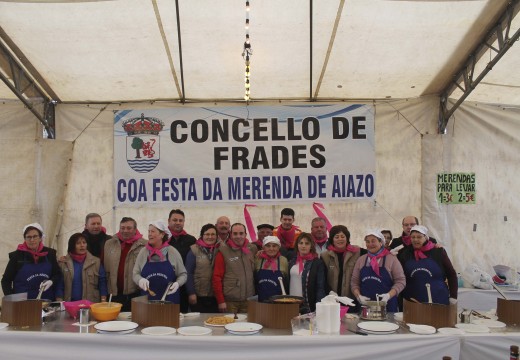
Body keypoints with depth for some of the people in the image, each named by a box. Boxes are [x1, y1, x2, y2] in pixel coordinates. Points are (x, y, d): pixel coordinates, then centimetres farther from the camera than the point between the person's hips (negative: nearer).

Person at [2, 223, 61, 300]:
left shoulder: (49, 253, 3)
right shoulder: (17, 255, -2)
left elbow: (57, 274, 11)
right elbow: (6, 280, 2)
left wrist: (51, 282, -10)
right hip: (23, 302, -2)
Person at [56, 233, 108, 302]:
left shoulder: (96, 262, 4)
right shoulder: (63, 263, 5)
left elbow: (102, 283, 2)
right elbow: (59, 285, 3)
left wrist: (103, 303, -5)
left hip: (91, 304, 0)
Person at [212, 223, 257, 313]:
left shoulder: (252, 249, 6)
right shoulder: (223, 251, -4)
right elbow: (216, 277, -6)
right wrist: (221, 301, -9)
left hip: (248, 301, 3)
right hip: (229, 301, -3)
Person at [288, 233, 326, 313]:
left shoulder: (318, 263, -4)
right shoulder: (292, 261, 10)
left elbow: (320, 288, -7)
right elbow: (287, 282, 14)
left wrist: (318, 308, -15)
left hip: (307, 306, -4)